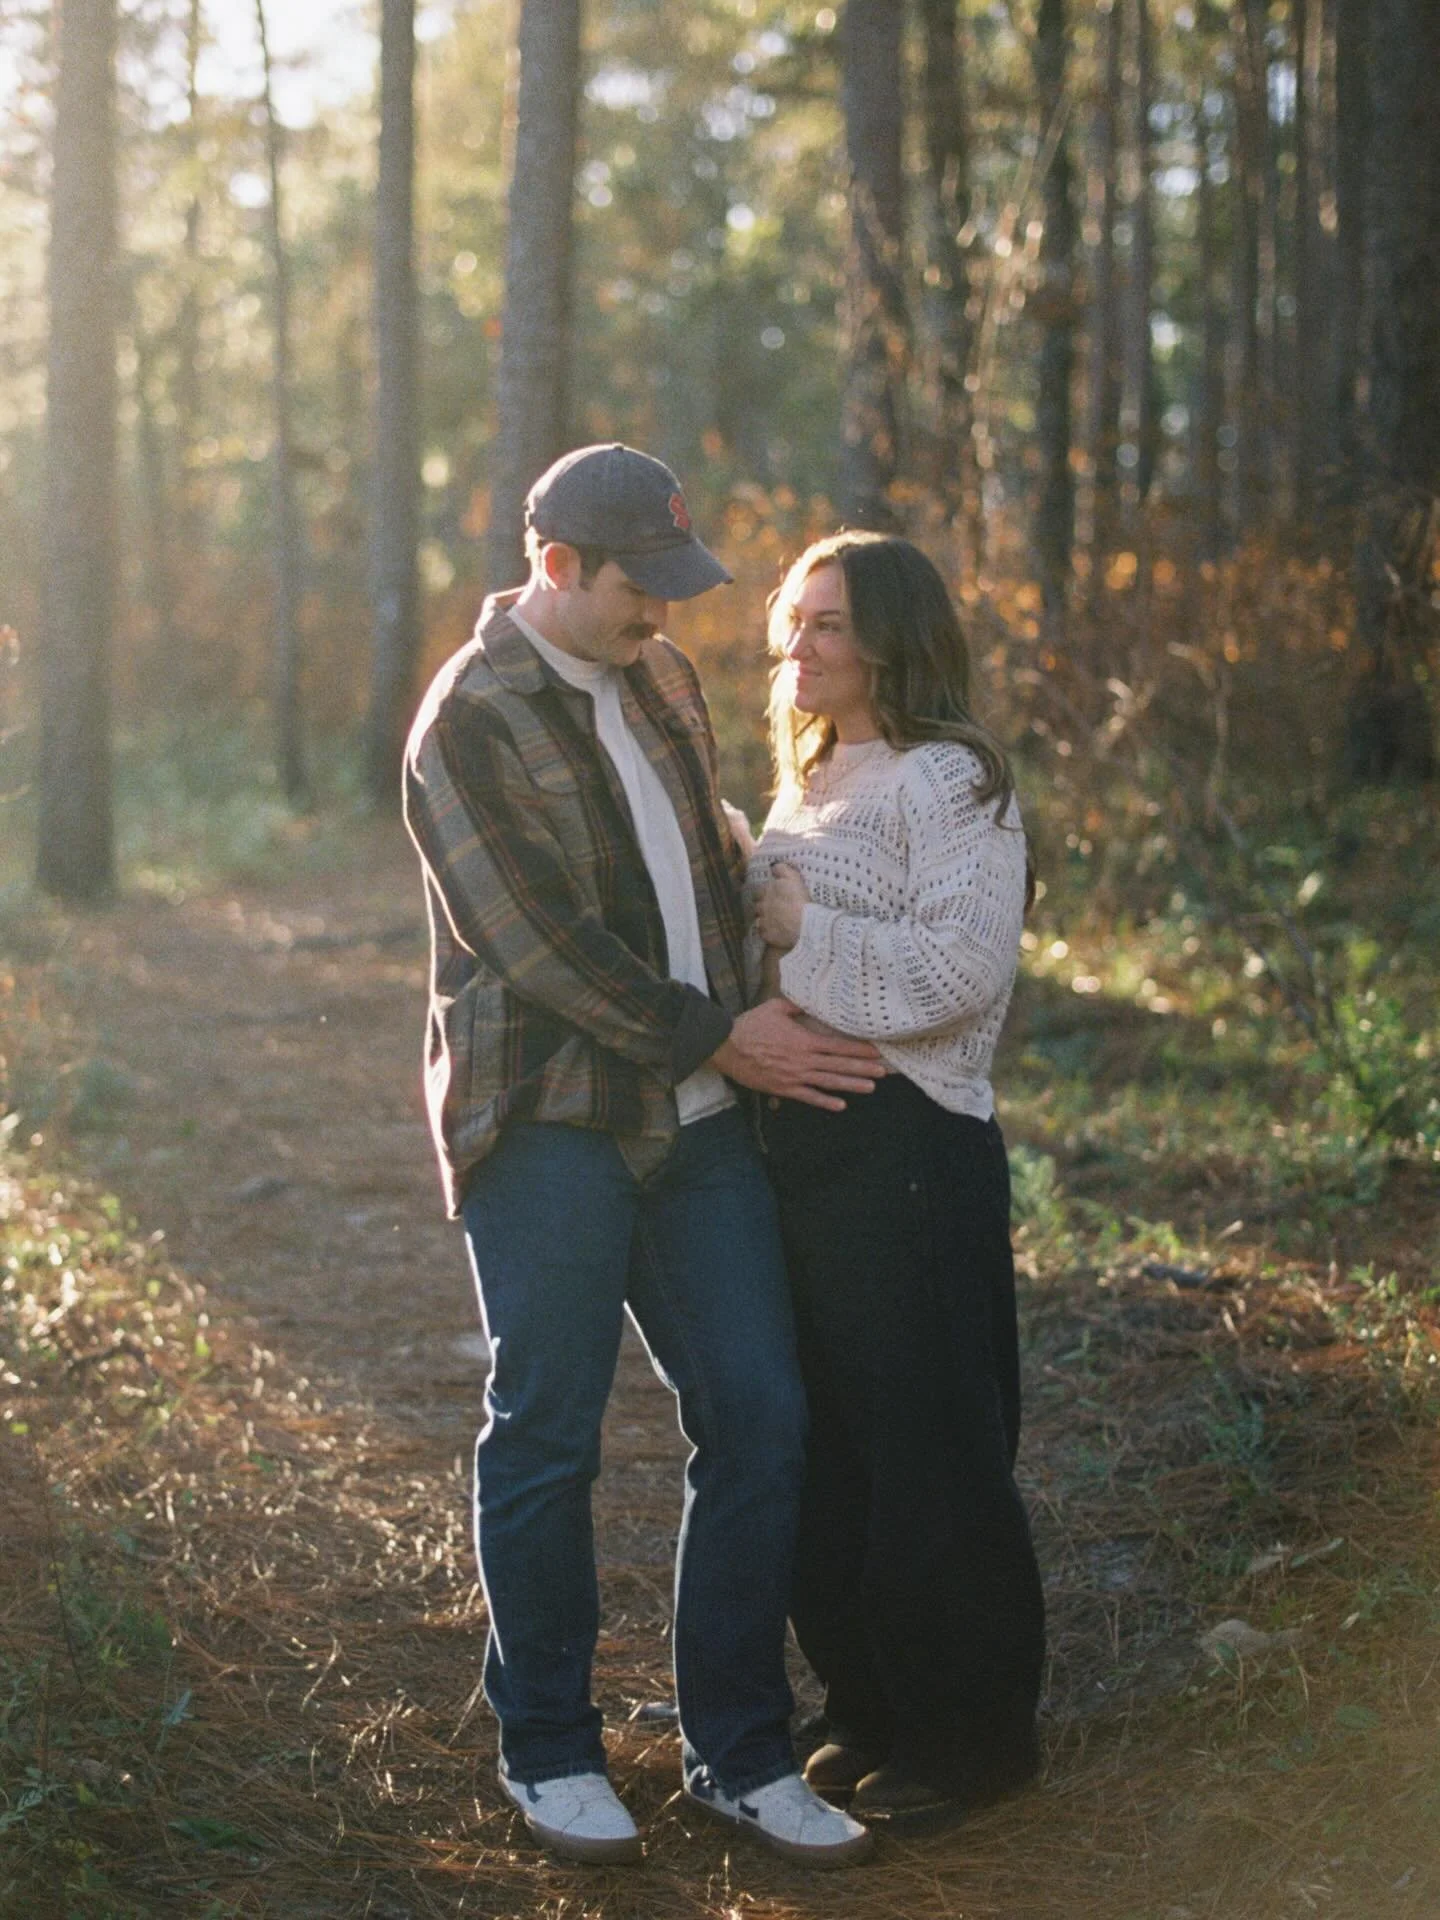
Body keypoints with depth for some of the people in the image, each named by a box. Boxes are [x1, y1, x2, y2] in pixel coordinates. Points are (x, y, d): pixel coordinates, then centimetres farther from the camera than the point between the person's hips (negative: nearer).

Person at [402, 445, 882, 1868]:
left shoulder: (660, 676, 14)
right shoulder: (471, 721, -11)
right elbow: (541, 944, -17)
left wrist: (761, 1003, 18)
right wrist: (720, 1036, -14)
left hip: (695, 1114, 7)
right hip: (547, 1124, -7)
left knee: (757, 1416, 3)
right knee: (545, 1437, 3)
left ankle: (738, 1752, 15)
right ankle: (546, 1750, 20)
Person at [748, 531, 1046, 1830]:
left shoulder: (949, 783, -11)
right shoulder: (809, 785, 17)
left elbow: (963, 966, -22)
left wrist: (805, 934, -17)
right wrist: (732, 903, 8)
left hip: (907, 1147, -9)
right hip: (795, 1138, 9)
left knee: (927, 1448, -1)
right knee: (820, 1444, 14)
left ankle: (972, 1734, 14)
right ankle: (870, 1710, 28)